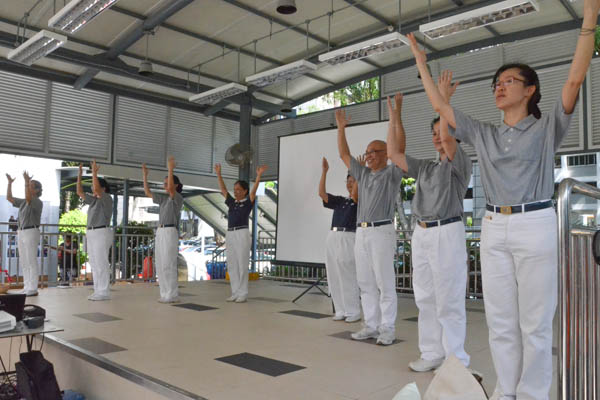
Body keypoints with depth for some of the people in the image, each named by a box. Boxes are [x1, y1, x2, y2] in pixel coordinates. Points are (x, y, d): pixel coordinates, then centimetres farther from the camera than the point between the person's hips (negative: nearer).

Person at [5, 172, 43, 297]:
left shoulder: (38, 202, -9)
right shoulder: (24, 202, 16)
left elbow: (28, 197, -29)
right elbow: (9, 198, 17)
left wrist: (26, 181, -33)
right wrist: (10, 182, 8)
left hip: (31, 232, -9)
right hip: (21, 232, 9)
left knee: (32, 261, -8)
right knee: (24, 262, 8)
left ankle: (33, 289, -4)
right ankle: (27, 287, 13)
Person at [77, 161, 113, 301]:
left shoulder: (107, 198, -6)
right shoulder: (93, 200, 18)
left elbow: (96, 189, -23)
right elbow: (79, 192, 19)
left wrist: (94, 172, -19)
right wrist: (80, 175, 14)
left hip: (102, 233, -9)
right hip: (91, 233, 9)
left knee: (101, 263, -9)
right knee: (94, 263, 9)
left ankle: (104, 292, -6)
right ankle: (98, 291, 14)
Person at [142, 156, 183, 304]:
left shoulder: (178, 197, -5)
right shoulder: (163, 199, 18)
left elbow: (171, 189, -25)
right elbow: (147, 192, 20)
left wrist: (170, 169, -27)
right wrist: (145, 175, 15)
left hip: (170, 232, -8)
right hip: (160, 232, 8)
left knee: (168, 264, -9)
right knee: (160, 265, 7)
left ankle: (173, 295, -4)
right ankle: (166, 294, 13)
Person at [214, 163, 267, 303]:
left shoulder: (248, 202, 2)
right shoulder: (232, 202, 16)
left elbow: (254, 190, -11)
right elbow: (223, 189, 17)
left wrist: (259, 175, -23)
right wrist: (218, 174, 13)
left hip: (242, 234, -6)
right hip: (230, 235, 6)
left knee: (242, 265, -3)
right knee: (232, 266, 8)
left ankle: (243, 293, 3)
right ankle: (235, 293, 15)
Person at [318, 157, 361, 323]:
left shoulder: (360, 200, 3)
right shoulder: (339, 201, 18)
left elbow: (354, 193, -17)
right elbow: (322, 193, 10)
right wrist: (324, 171, 7)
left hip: (348, 238, -6)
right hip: (333, 237, 6)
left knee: (348, 277, -5)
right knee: (334, 277, 7)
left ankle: (353, 312, 5)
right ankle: (341, 311, 16)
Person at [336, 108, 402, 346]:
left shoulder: (392, 173, 2)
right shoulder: (363, 174, 19)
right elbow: (344, 155, 25)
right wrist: (341, 128, 22)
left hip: (381, 231, -6)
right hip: (361, 231, 7)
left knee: (385, 283, -3)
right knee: (366, 283, 9)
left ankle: (388, 329, 4)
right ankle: (371, 326, 17)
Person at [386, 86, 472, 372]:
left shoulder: (460, 165, -2)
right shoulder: (425, 167, 18)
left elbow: (447, 137, -20)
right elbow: (394, 154, 17)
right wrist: (395, 117, 15)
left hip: (446, 233, -7)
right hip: (421, 234, 7)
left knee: (449, 301, -3)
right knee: (426, 299, 10)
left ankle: (456, 360, 8)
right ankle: (432, 354, 20)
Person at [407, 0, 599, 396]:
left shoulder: (547, 128, 2)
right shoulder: (484, 134, 13)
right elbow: (440, 106, 15)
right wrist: (422, 63, 17)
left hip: (535, 225, -4)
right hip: (494, 228, 4)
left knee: (535, 323, 2)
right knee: (500, 320, 9)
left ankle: (533, 394, 15)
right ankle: (506, 391, 21)